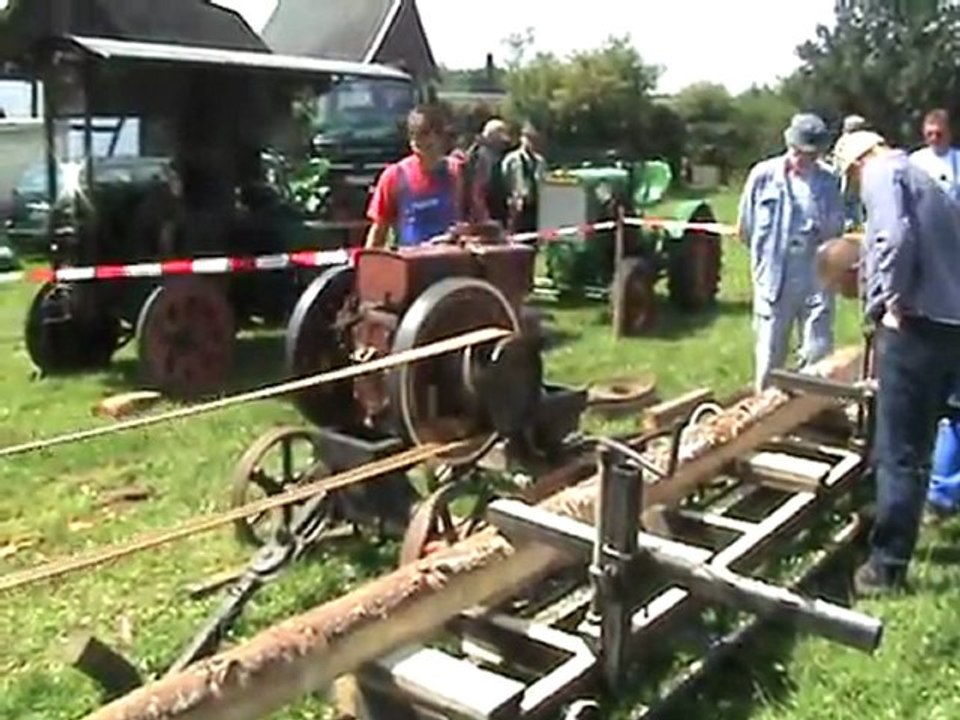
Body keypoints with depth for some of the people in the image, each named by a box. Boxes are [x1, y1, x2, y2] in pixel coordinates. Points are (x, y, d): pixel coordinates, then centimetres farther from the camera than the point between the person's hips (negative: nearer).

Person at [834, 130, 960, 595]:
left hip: (916, 325, -9)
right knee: (917, 445, 19)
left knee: (898, 453, -5)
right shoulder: (921, 179, 26)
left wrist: (893, 300, -14)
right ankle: (900, 539, 32)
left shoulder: (882, 175, -1)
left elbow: (895, 235, -20)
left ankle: (888, 565, 1)